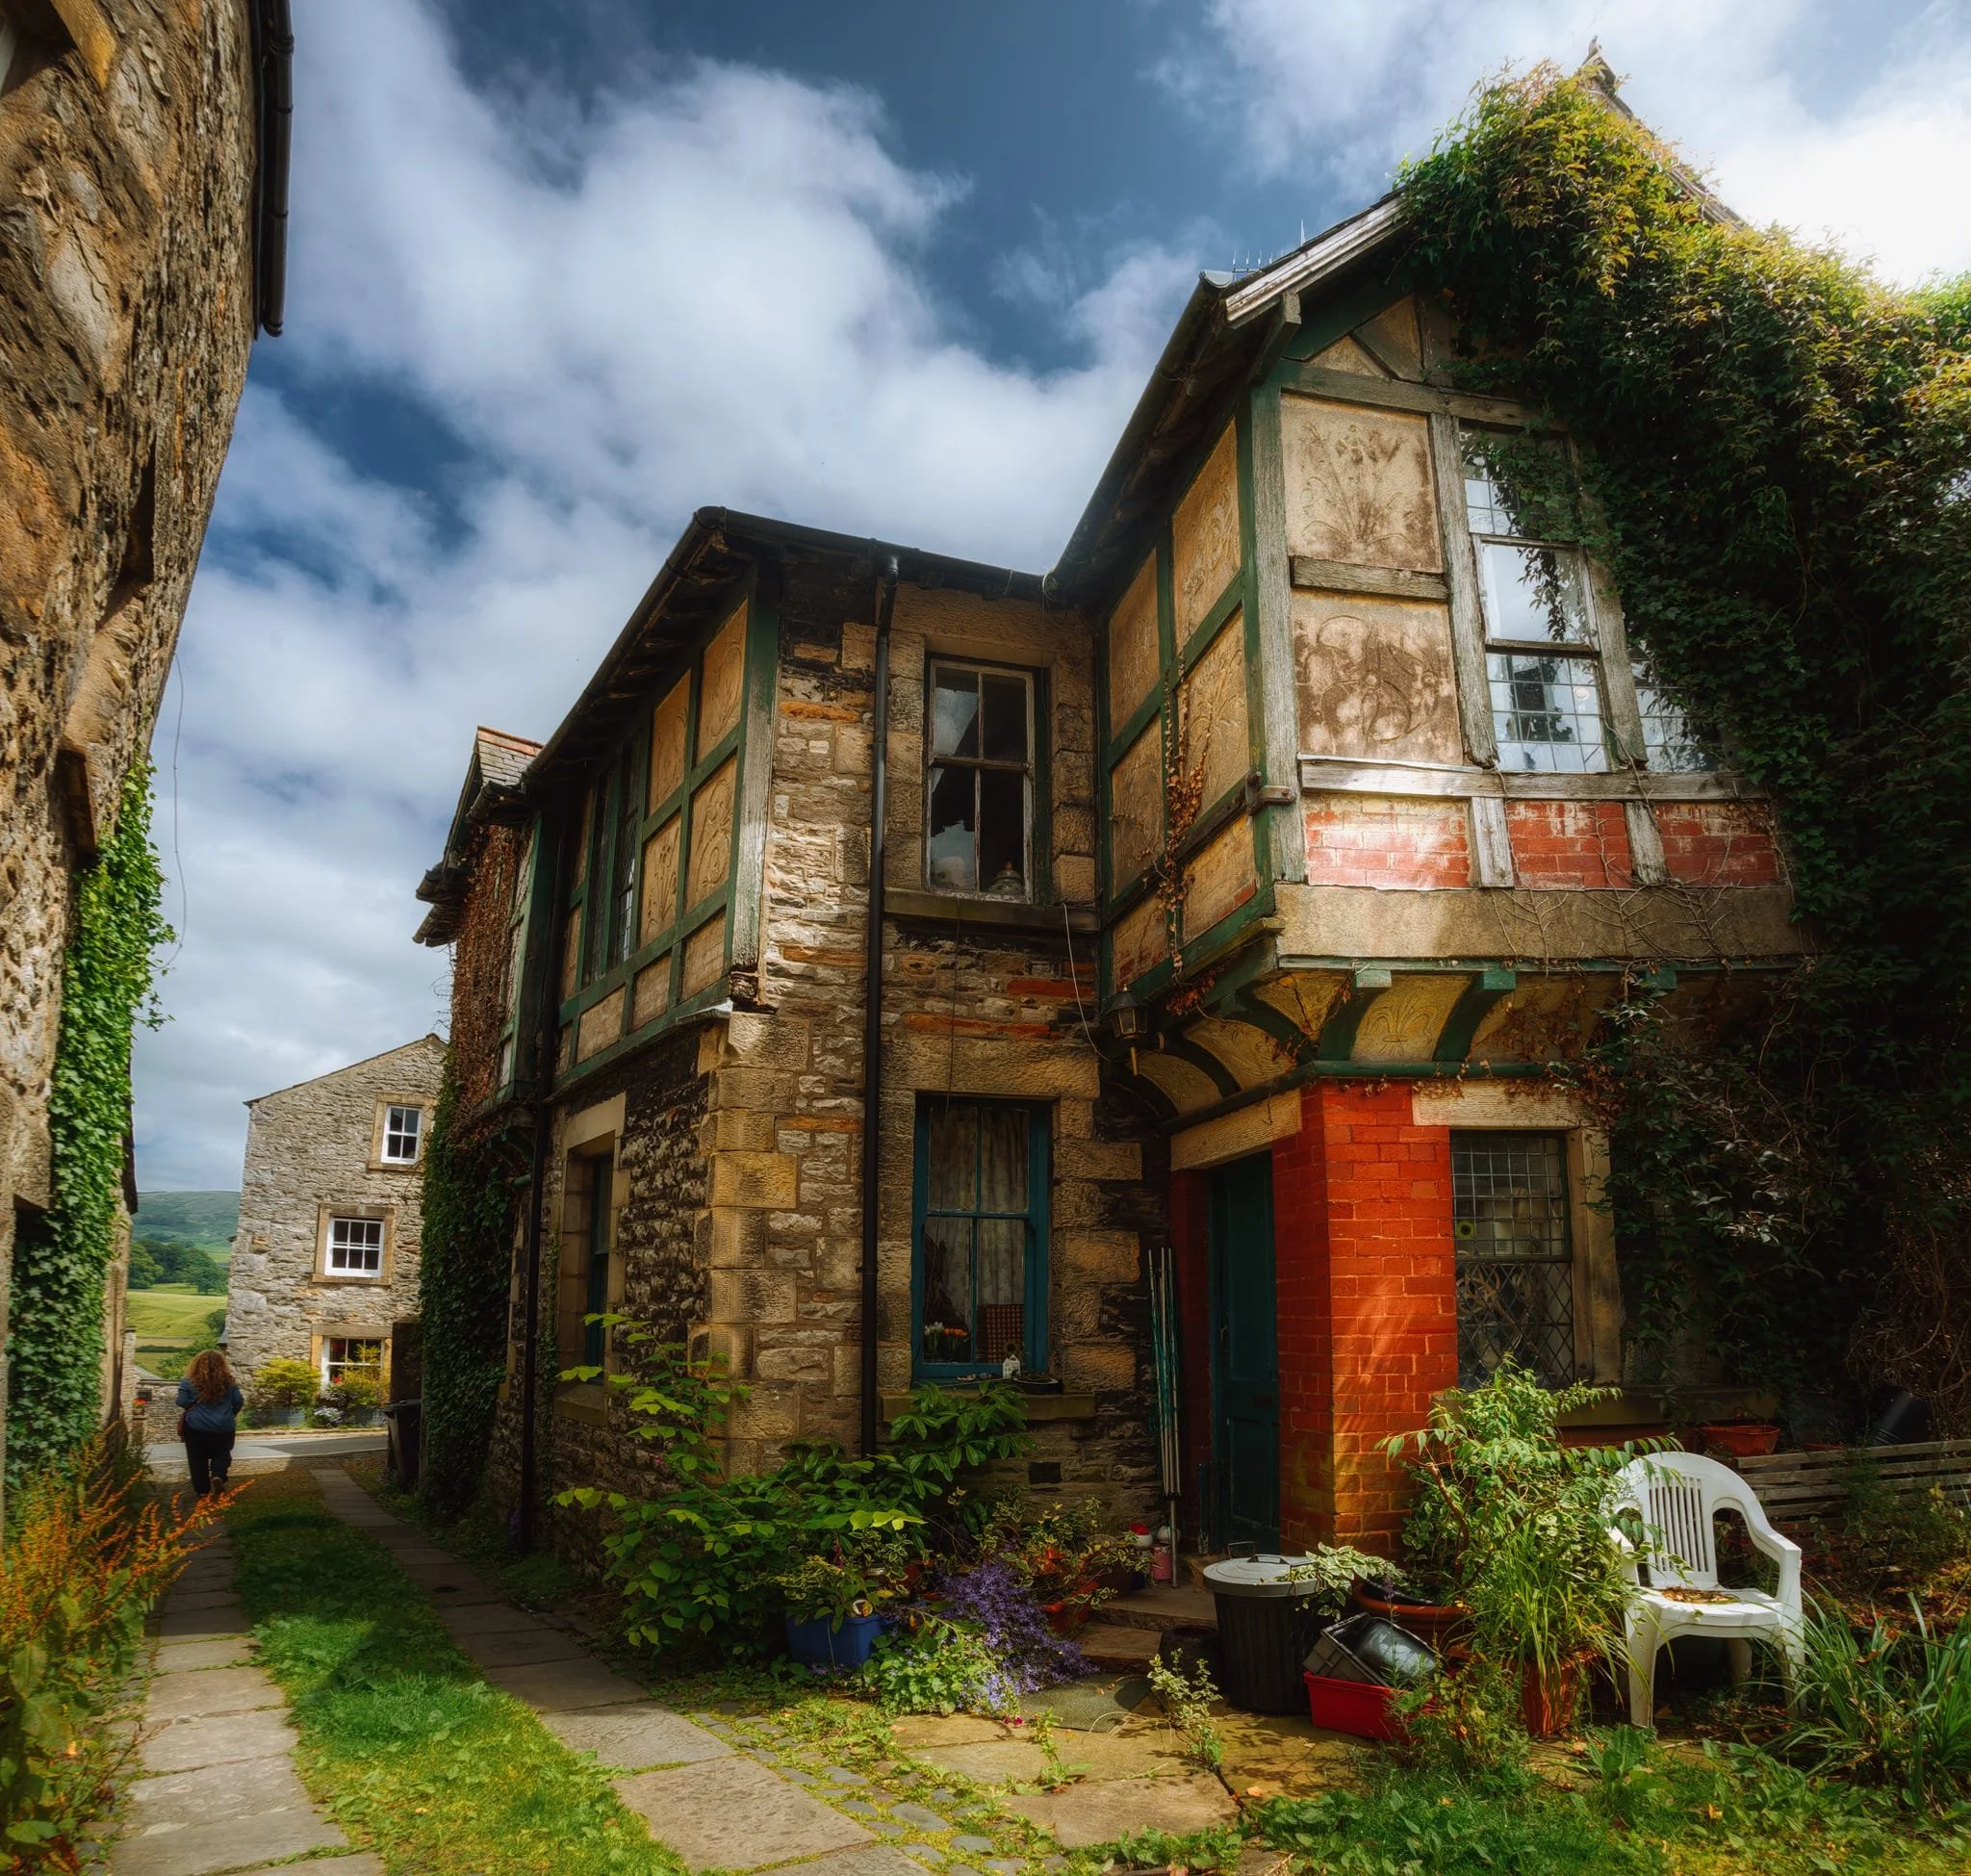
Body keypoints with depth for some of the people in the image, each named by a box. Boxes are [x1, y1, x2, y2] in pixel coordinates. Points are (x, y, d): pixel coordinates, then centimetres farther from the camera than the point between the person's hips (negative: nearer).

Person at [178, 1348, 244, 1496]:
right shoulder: (228, 1382, -4)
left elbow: (182, 1402, -9)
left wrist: (193, 1407, 14)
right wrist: (231, 1415, 20)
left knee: (198, 1459, 14)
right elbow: (239, 1401, 1)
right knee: (222, 1454, 19)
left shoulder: (190, 1382, -10)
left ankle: (202, 1489, 16)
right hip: (223, 1428, 1)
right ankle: (218, 1475, -6)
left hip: (196, 1427, -1)